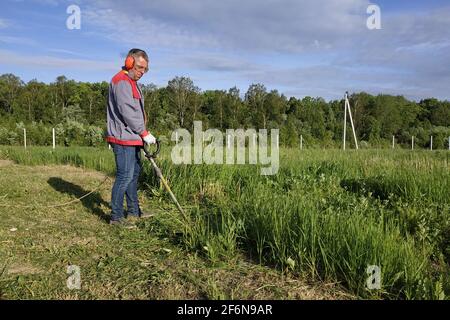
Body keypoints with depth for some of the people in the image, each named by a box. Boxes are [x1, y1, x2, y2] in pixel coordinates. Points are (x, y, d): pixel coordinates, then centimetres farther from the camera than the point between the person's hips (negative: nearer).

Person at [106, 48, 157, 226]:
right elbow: (127, 112, -20)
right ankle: (116, 216, 1)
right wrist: (144, 133, -16)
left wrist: (141, 134, 13)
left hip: (132, 138, 11)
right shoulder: (121, 81, -12)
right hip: (123, 138, -11)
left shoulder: (132, 83, 21)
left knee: (134, 173, 16)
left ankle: (133, 211, 28)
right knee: (125, 176, -8)